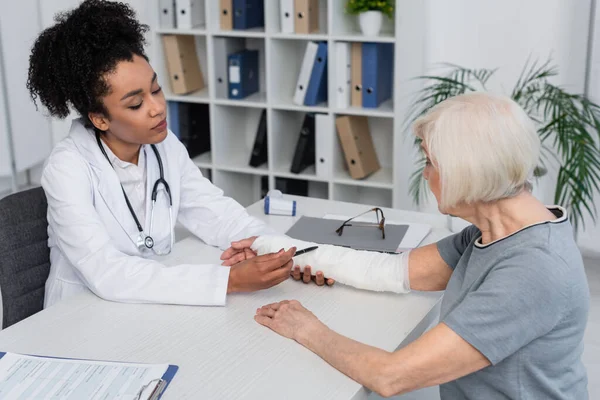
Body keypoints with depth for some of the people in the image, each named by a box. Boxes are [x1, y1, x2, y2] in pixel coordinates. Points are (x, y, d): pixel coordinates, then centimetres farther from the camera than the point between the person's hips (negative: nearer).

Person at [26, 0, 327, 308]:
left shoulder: (164, 146, -3)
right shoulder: (68, 169, -19)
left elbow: (215, 211, -1)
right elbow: (107, 274, -28)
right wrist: (230, 279, -33)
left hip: (155, 307, 5)